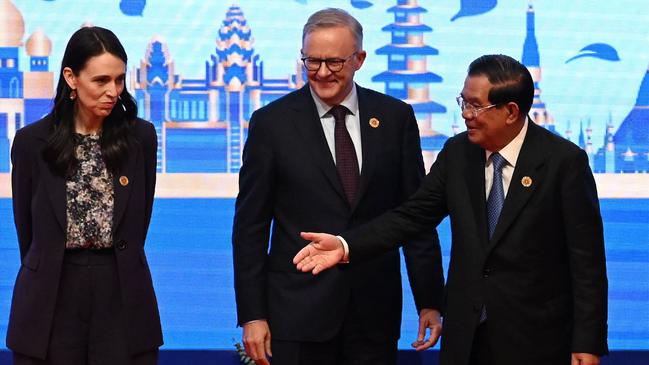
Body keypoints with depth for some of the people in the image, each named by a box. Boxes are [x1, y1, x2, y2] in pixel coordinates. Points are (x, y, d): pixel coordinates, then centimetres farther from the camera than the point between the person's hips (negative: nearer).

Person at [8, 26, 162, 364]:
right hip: (52, 298, 0)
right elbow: (27, 229, 9)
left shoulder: (140, 137, 2)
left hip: (122, 293, 1)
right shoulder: (32, 142, 0)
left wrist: (118, 269, 11)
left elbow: (140, 219, 10)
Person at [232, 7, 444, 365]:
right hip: (297, 311, -2)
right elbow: (250, 225, 0)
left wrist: (429, 301, 4)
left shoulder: (395, 117, 4)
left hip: (375, 312, 2)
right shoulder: (272, 122, -1)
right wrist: (252, 315, -5)